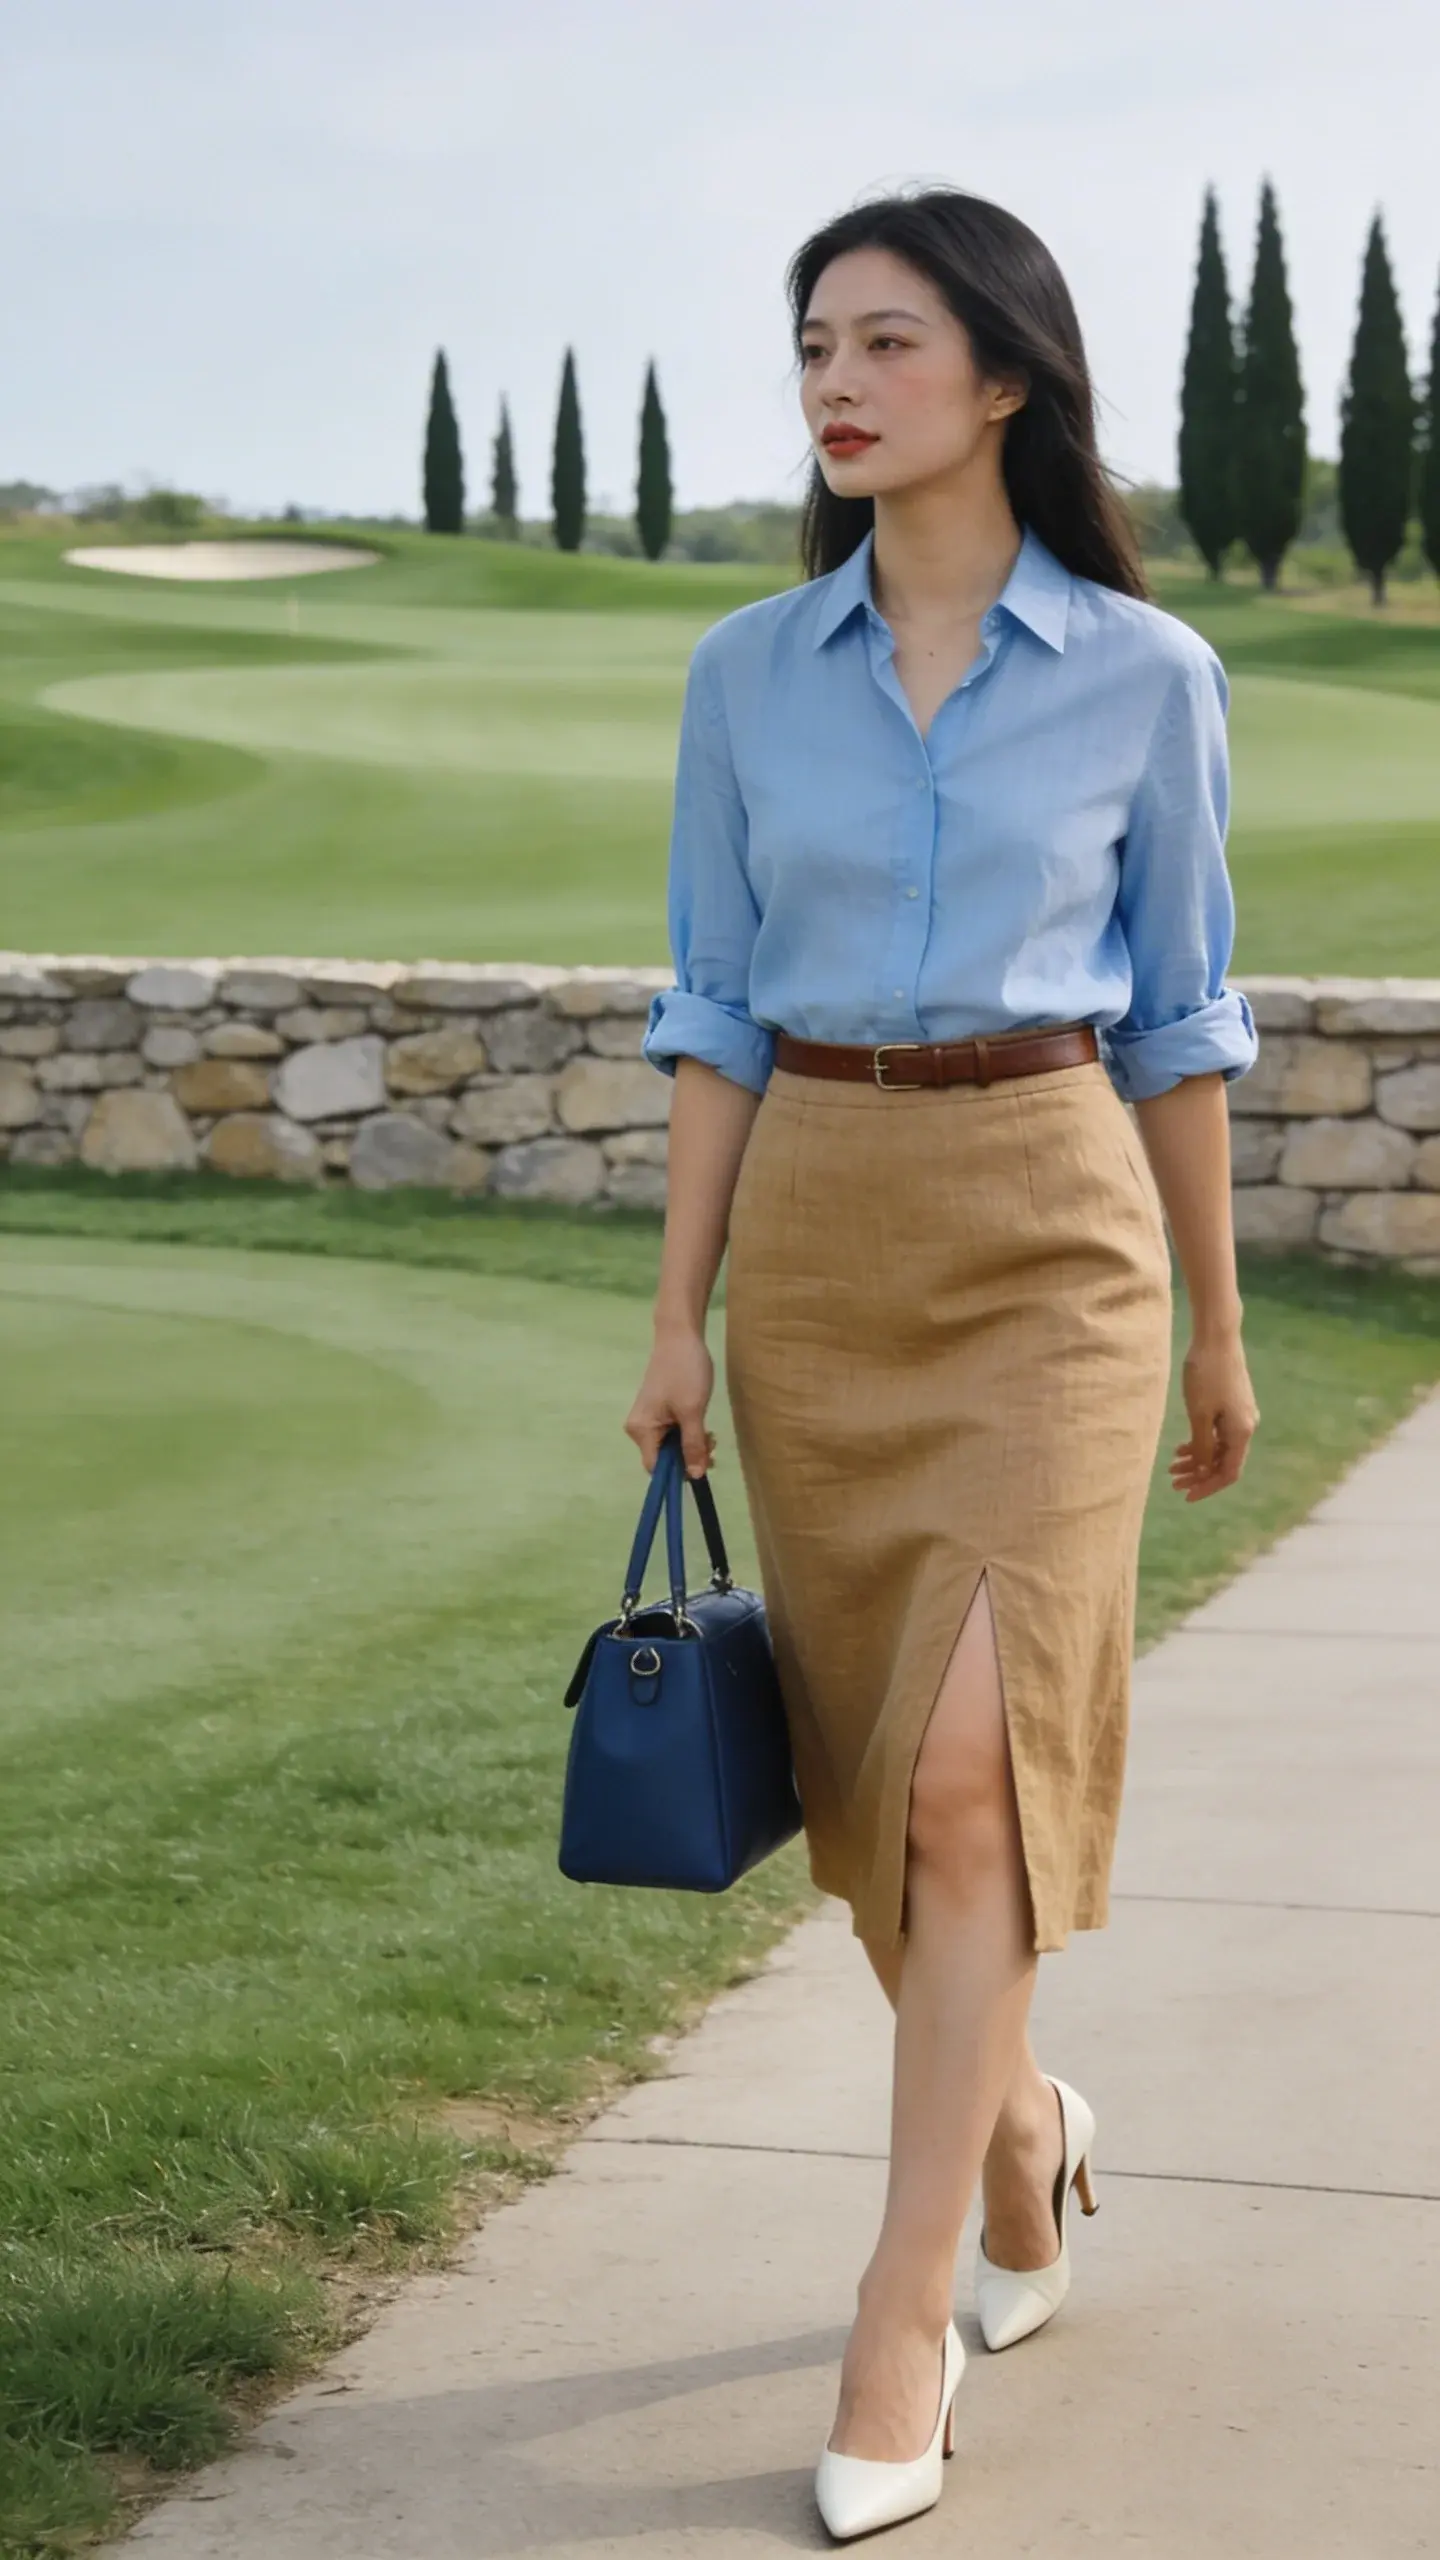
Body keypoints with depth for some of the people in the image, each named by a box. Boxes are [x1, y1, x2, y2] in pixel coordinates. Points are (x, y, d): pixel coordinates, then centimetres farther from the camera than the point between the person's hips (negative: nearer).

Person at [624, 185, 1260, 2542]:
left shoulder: (1145, 674, -1)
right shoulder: (750, 676, 4)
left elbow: (1177, 1015, 5)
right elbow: (718, 1012, 7)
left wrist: (1219, 1327, 9)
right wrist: (680, 1322, 3)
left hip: (1050, 1233, -3)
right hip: (817, 1239, 3)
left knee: (975, 1756, -12)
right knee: (871, 1755, 10)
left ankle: (904, 2313, -3)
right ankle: (1016, 2125, 36)